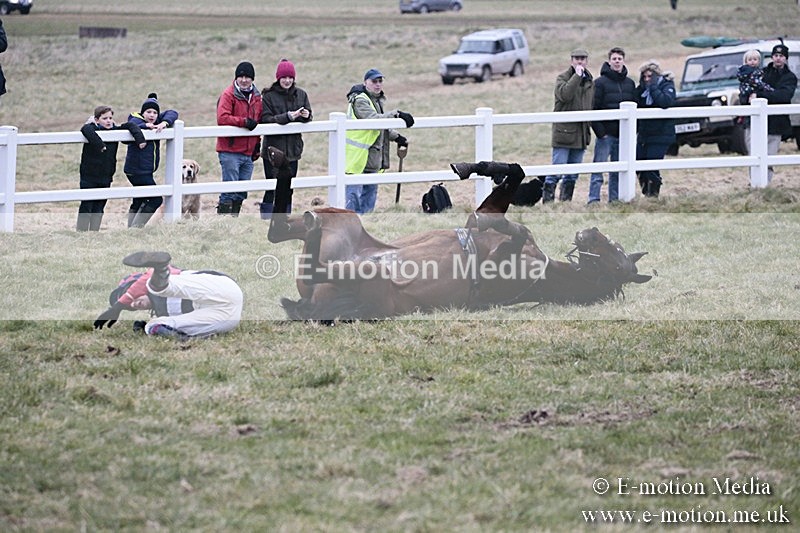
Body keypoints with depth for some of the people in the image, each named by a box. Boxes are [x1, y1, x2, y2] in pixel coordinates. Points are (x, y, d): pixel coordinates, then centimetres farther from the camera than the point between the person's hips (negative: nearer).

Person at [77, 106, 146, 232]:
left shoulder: (115, 130, 5)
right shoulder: (93, 129, -11)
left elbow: (130, 126, 9)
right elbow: (85, 129, -33)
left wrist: (139, 138, -7)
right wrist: (99, 144, -40)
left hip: (106, 177, 5)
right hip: (89, 176, -5)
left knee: (99, 208, 11)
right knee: (86, 206, -2)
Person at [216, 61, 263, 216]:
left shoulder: (256, 96, 13)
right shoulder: (228, 95, -8)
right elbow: (222, 118, -21)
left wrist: (257, 145, 19)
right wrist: (244, 122, -24)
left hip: (248, 152, 7)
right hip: (230, 152, -7)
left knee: (242, 192, 12)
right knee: (230, 189, -9)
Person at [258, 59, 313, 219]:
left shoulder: (301, 94, 7)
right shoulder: (268, 96, -5)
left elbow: (309, 118, 10)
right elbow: (266, 120, -13)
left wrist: (306, 116, -14)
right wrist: (288, 117, -23)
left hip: (293, 149, 4)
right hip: (273, 147, -4)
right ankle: (266, 218, -1)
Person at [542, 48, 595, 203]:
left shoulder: (590, 81, 15)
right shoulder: (562, 78, -4)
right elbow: (564, 94, -25)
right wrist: (577, 76, -23)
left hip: (581, 132, 6)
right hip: (564, 130, -6)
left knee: (573, 173, 10)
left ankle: (566, 199, 17)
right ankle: (547, 199, -5)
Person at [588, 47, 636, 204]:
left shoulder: (630, 84, 11)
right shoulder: (601, 82, -4)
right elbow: (594, 109, -8)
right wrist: (600, 131, -14)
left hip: (623, 135, 5)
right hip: (606, 134, -5)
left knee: (618, 171, 8)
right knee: (598, 168, -6)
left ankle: (615, 199, 13)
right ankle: (593, 200, -7)